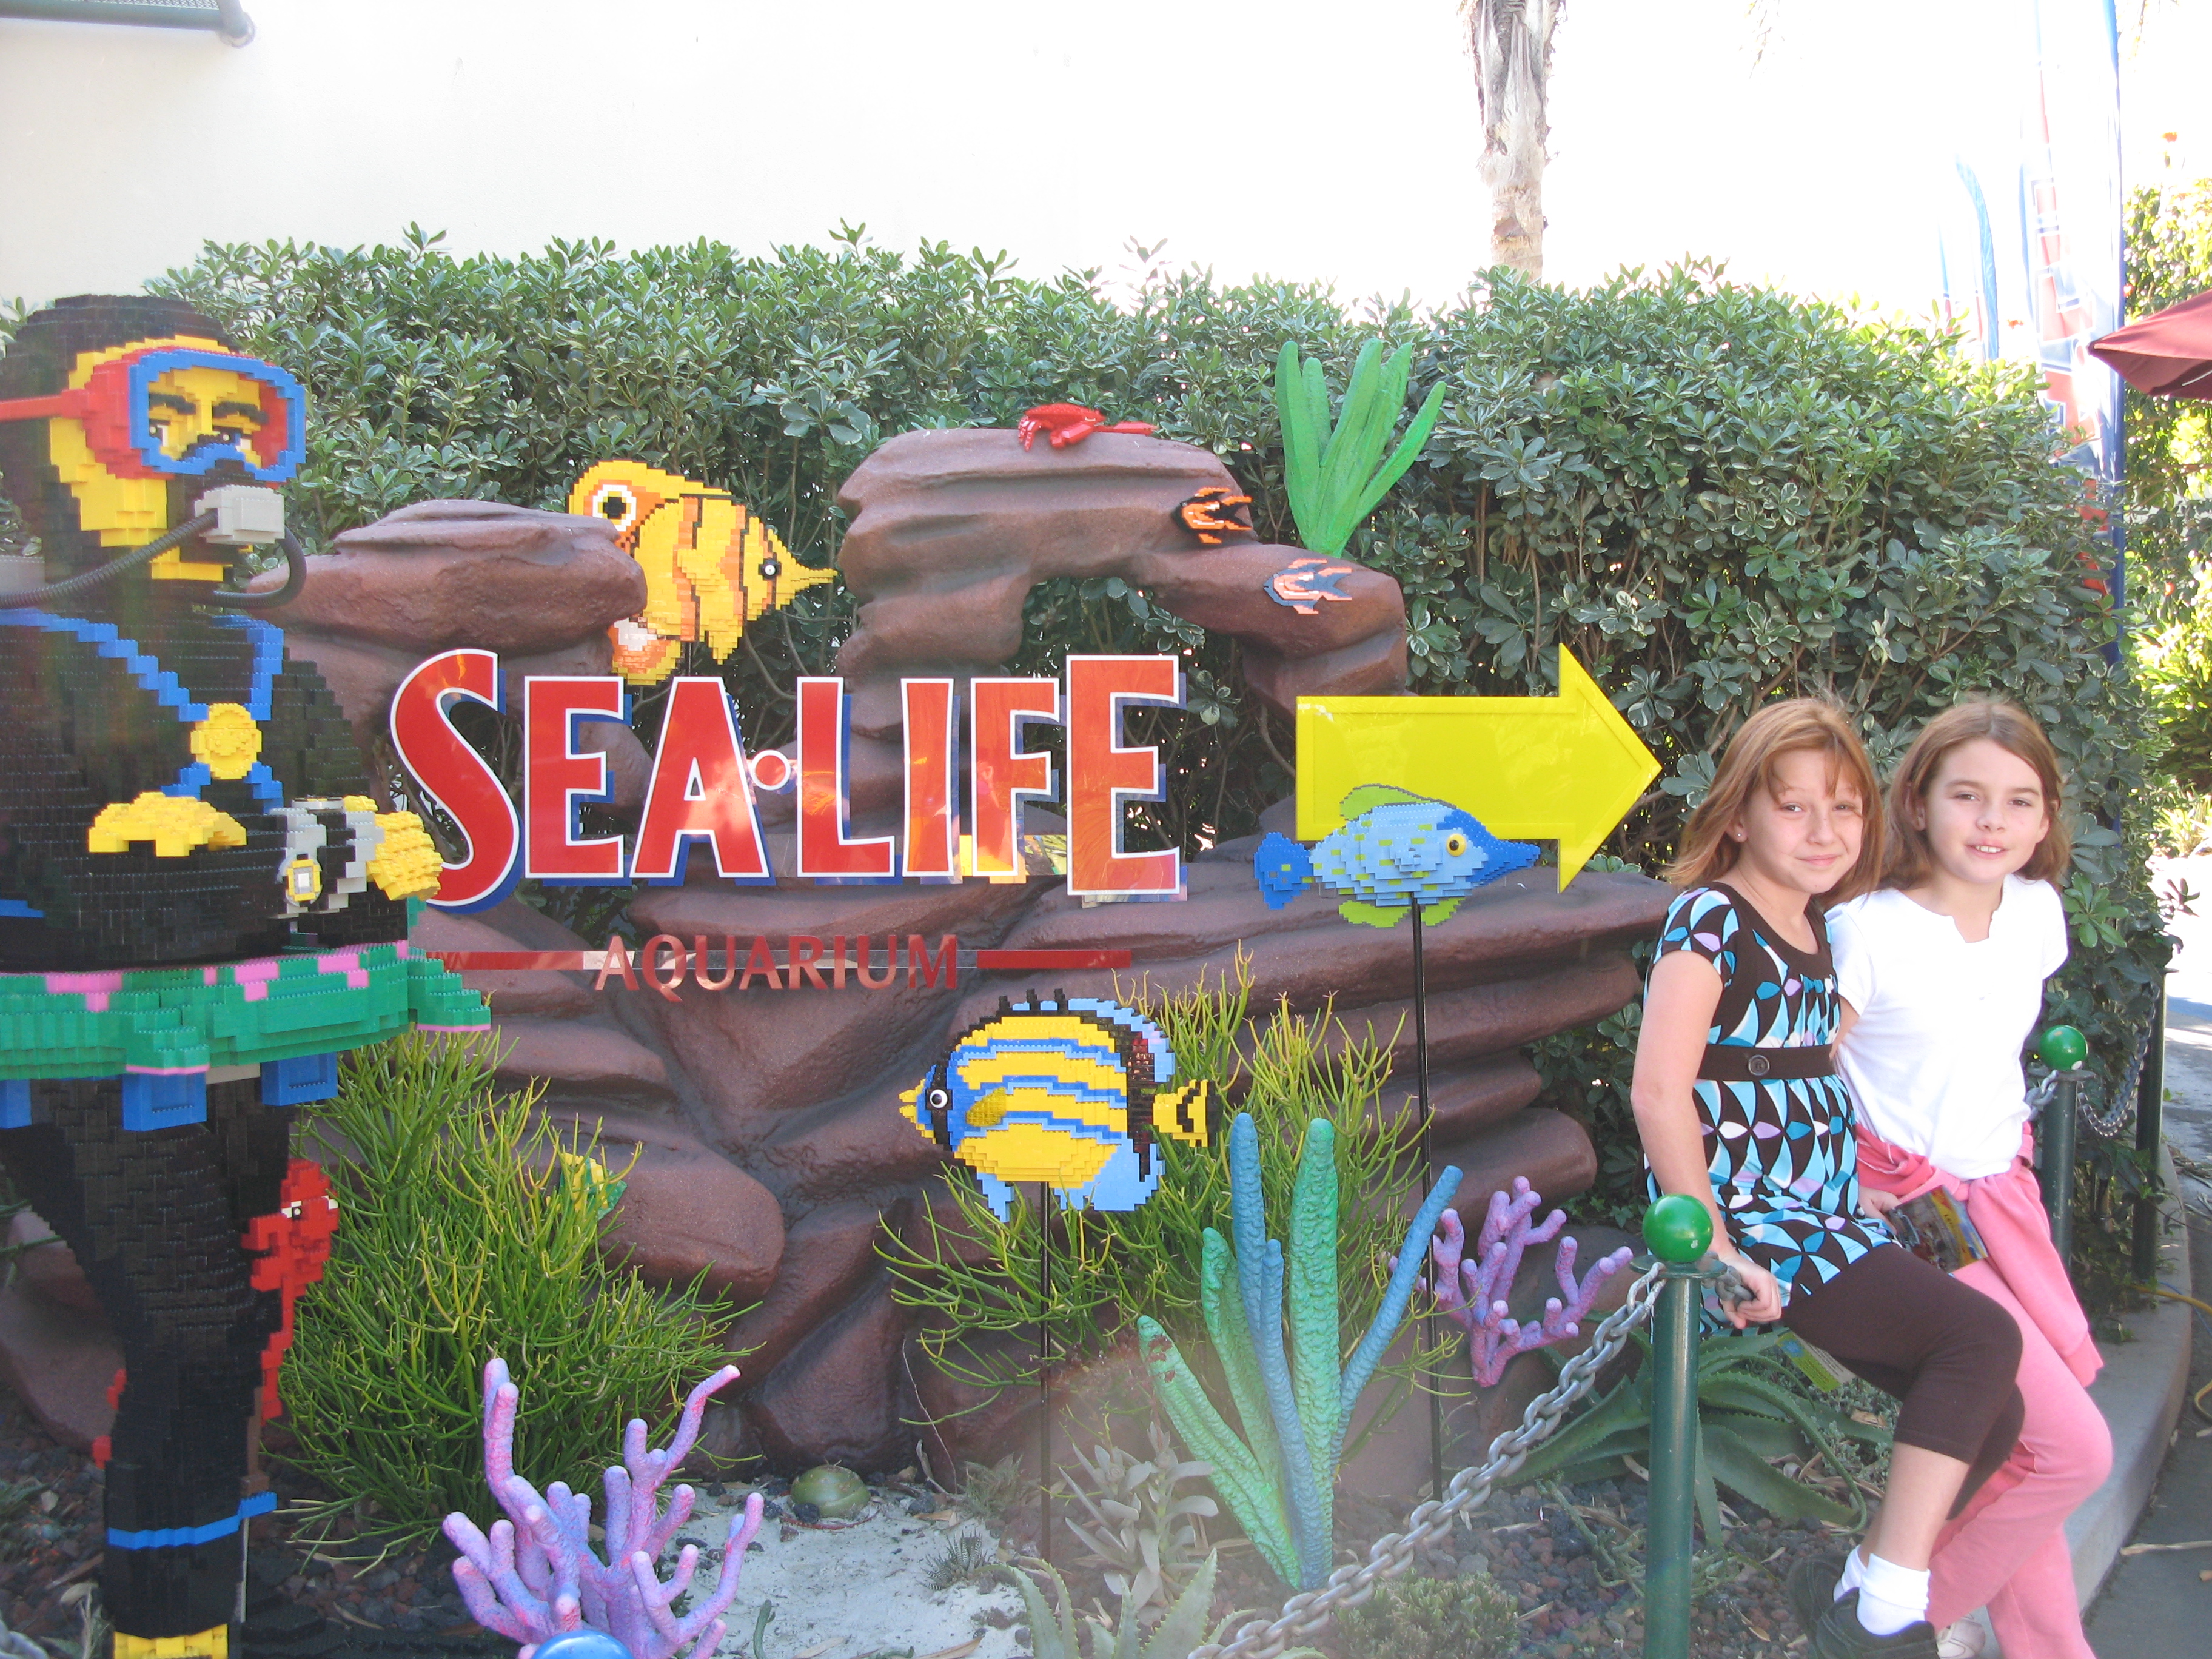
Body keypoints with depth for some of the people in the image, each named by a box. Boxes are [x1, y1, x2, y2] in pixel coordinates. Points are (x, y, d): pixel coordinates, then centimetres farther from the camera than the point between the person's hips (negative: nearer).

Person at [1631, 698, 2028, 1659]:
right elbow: (1660, 1094, -20)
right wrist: (1714, 1246, -21)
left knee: (1990, 1414, 5)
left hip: (1829, 1218, 8)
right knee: (1984, 1335, -16)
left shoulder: (1823, 931, 13)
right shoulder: (1710, 919, -12)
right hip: (1751, 1218, -8)